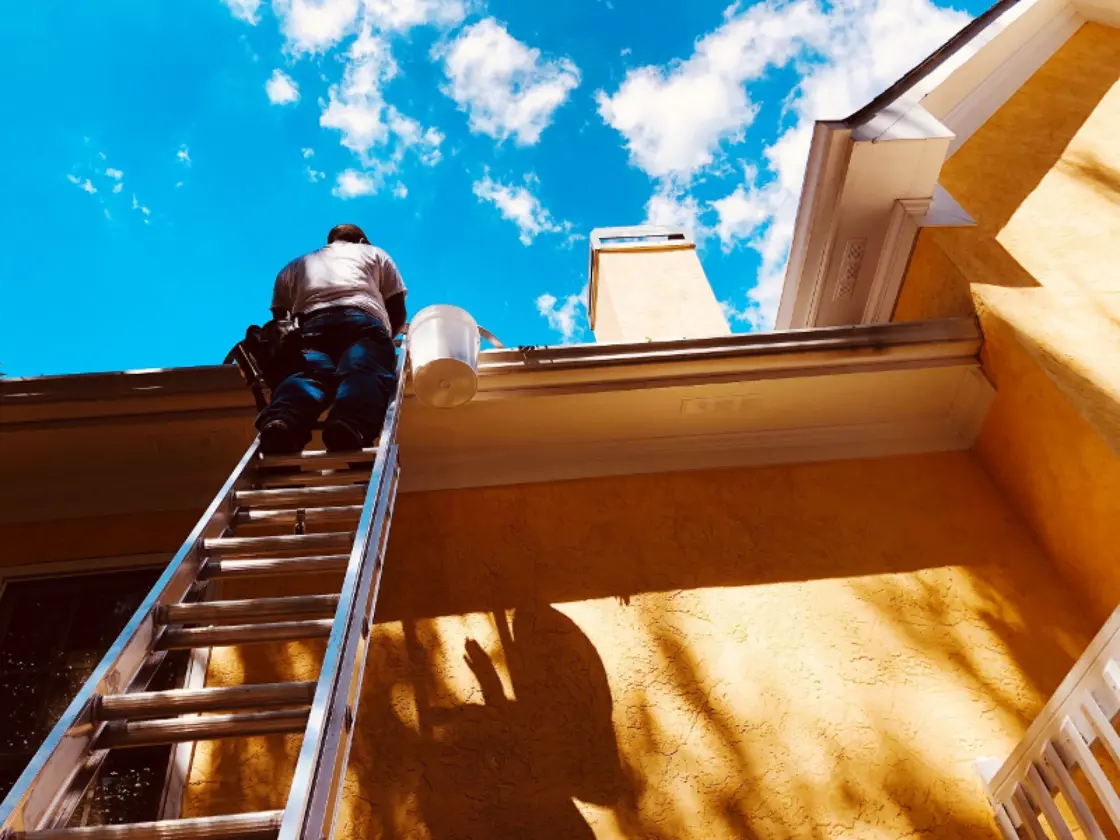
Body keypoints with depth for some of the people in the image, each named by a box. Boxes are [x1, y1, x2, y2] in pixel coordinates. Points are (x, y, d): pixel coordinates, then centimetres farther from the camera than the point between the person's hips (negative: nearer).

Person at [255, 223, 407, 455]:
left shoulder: (294, 266, 41)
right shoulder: (374, 253, 37)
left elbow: (280, 318, 30)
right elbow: (398, 311, 29)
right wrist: (384, 338, 45)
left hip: (311, 325, 2)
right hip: (363, 319, -2)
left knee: (306, 373, -22)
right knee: (365, 372, -25)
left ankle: (281, 422, -56)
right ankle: (350, 426, -59)